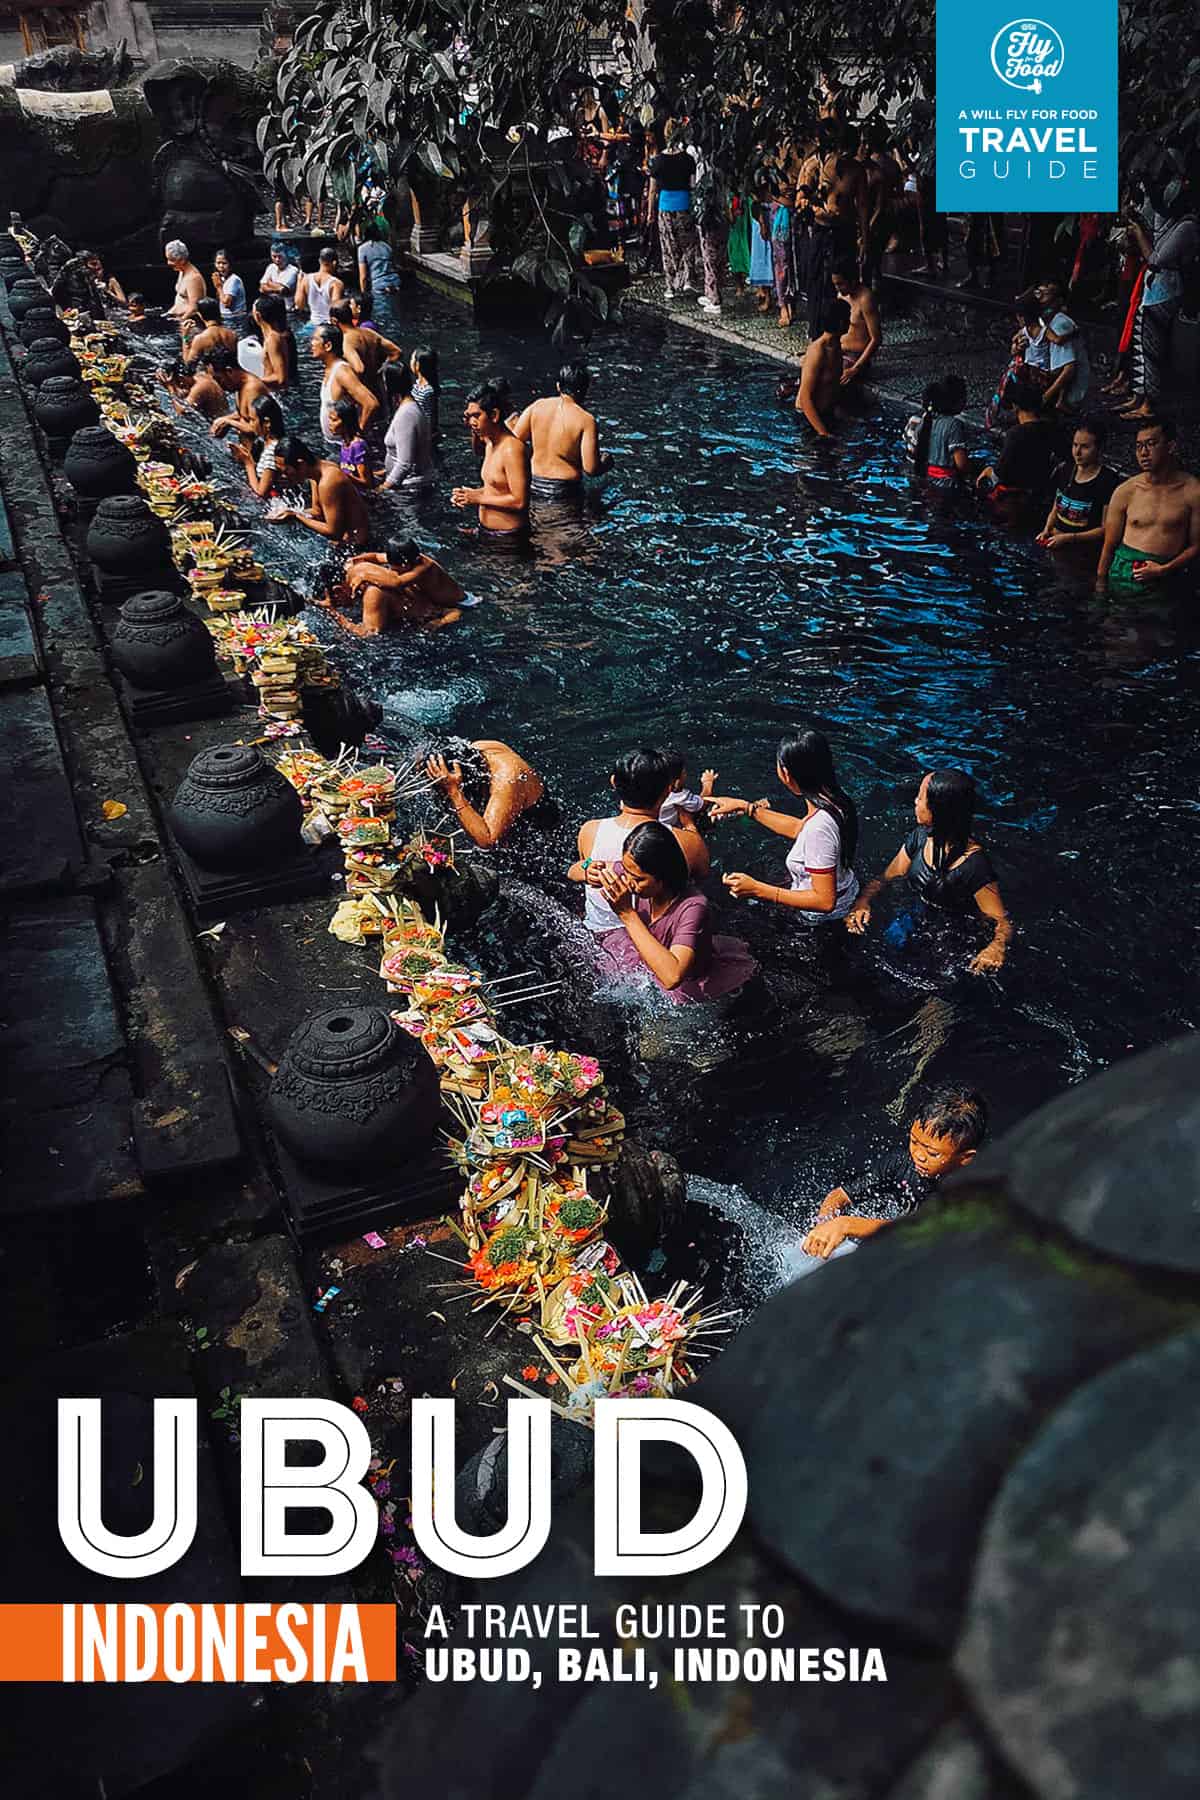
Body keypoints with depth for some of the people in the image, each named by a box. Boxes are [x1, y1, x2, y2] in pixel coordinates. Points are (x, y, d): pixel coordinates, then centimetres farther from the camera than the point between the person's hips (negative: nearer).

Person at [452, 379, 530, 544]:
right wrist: (469, 494, 3)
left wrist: (478, 498, -17)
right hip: (486, 531, 9)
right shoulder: (490, 444, 10)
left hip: (507, 538, -9)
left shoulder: (512, 449, -20)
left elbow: (519, 501, -25)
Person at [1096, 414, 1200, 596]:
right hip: (1125, 574, 1)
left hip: (1168, 579, -1)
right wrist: (1100, 585, 2)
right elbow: (1109, 546, 6)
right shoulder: (1125, 492, 2)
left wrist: (1164, 570, -11)